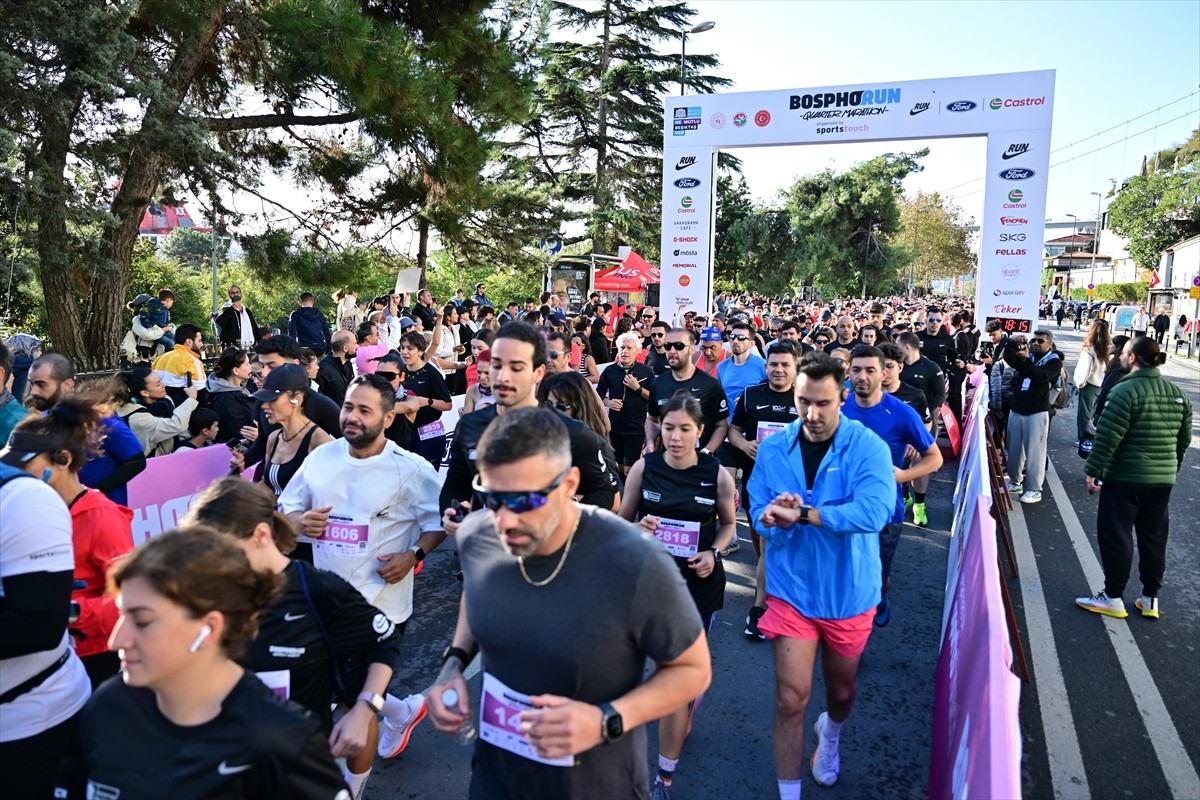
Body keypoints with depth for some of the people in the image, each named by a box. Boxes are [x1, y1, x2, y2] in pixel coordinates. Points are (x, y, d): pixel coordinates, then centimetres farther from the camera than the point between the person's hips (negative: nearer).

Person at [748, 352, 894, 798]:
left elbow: (873, 512, -31)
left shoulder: (868, 448, -16)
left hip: (849, 592, 0)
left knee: (841, 688, 23)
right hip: (792, 590, 0)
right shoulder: (773, 449, -7)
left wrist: (802, 513, -35)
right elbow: (762, 516, -9)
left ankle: (830, 734, 59)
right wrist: (775, 517, -32)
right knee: (791, 698, -4)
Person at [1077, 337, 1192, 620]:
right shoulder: (1178, 394, 6)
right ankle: (1150, 599, 22)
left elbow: (1107, 437, -18)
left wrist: (1093, 470, -11)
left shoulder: (1125, 390, -16)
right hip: (1163, 479, 7)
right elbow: (1184, 438, 14)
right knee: (1154, 538, 14)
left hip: (1125, 478, -7)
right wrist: (1172, 467, 24)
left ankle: (1113, 598, 10)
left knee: (1115, 535, 3)